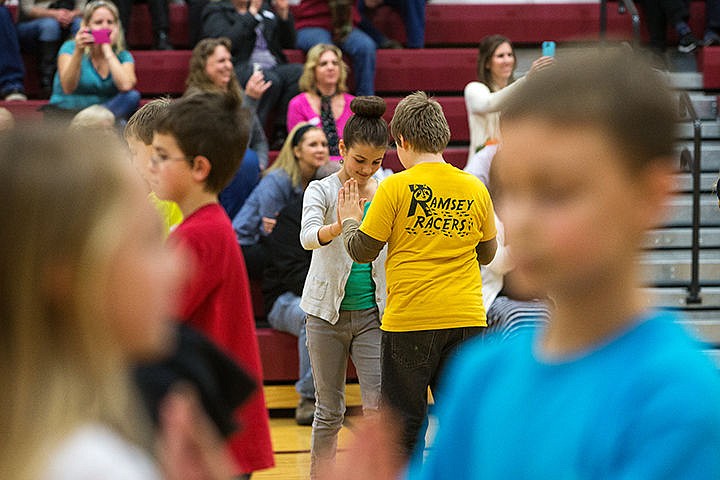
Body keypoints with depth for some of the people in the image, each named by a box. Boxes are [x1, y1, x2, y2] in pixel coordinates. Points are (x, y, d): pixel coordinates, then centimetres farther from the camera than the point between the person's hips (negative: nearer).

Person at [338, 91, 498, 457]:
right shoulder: (475, 189, 5)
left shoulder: (396, 187, -7)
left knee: (404, 426, 5)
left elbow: (362, 251, -2)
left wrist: (349, 220, 17)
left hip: (409, 320, -3)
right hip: (467, 320, 3)